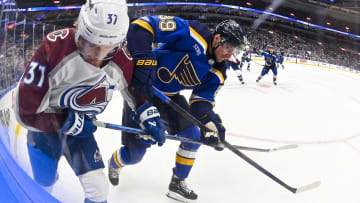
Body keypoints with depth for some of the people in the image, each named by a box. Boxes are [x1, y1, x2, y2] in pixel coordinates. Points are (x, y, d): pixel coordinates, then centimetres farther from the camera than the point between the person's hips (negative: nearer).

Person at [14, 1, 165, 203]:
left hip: (80, 128, 3)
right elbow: (26, 111, -28)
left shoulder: (122, 61, -18)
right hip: (45, 126, -3)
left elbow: (134, 85, 8)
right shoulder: (55, 47, -33)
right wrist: (66, 124, -21)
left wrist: (149, 115, -1)